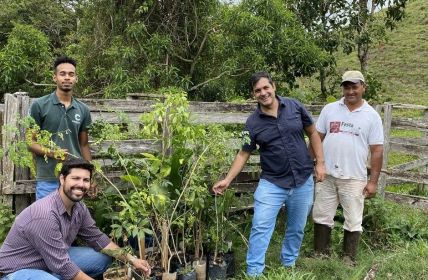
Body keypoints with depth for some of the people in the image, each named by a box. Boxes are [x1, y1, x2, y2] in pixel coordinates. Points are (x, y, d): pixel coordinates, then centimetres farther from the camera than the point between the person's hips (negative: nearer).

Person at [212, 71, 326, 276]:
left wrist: (320, 162, 1)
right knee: (260, 228, -5)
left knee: (296, 229, 15)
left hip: (303, 181, 2)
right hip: (272, 183, -1)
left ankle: (288, 265, 36)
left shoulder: (294, 106, -3)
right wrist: (227, 179, -6)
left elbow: (312, 133, 6)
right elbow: (244, 153, 1)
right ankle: (253, 272, 10)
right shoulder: (253, 122, -6)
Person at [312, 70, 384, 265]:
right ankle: (320, 254, 23)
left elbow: (377, 150, -1)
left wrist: (373, 181, -4)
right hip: (326, 175, 2)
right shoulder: (329, 109, 6)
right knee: (322, 216, 9)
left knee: (353, 221, 7)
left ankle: (349, 260, 20)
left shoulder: (372, 116, 0)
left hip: (354, 178, -2)